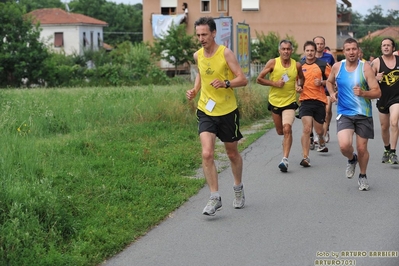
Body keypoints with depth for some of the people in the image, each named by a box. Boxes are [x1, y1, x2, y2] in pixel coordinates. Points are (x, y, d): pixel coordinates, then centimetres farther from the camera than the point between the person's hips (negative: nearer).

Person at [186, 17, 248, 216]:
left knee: (232, 153, 14)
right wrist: (195, 90, 6)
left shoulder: (225, 53, -11)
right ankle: (215, 198, -8)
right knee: (207, 154, -15)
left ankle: (238, 190, 37)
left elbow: (243, 79, -13)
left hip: (228, 111, -2)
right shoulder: (197, 56, 2)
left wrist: (226, 83, -31)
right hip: (206, 111, 2)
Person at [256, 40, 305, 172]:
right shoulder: (273, 63, -7)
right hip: (275, 101, 1)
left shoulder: (297, 65, -2)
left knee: (287, 129, -20)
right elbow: (259, 79, -5)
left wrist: (299, 85, -1)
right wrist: (274, 83, -16)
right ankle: (286, 141, 52)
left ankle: (285, 159, -20)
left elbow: (301, 78, 20)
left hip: (290, 102, -1)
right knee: (280, 131, 15)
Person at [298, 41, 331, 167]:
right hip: (305, 101, 0)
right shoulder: (300, 66, 8)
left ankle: (322, 143, 48)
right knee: (306, 129, -15)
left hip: (319, 101, 0)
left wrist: (322, 82, -14)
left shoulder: (323, 65, 1)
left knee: (319, 130, 13)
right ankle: (305, 157, -13)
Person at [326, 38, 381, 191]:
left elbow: (377, 92, -9)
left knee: (362, 149, 6)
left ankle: (363, 176, 33)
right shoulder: (337, 67, 0)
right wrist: (332, 93, 2)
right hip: (344, 113, 1)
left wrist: (363, 93, -28)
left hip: (364, 114, -1)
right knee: (344, 145, -20)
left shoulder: (365, 68, -8)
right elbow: (329, 82, 22)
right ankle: (352, 160, 17)